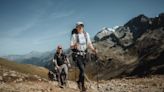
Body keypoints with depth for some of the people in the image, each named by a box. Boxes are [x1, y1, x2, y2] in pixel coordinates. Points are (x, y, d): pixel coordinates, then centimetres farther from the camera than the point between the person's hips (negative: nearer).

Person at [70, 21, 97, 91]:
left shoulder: (86, 34, 2)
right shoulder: (74, 35, -9)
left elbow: (89, 43, 7)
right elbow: (71, 47, -9)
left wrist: (93, 49, -9)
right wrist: (74, 45, -31)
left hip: (84, 55, 4)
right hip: (77, 55, -4)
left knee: (82, 70, 12)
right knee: (82, 70, -16)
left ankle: (79, 82, 35)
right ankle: (82, 85, 2)